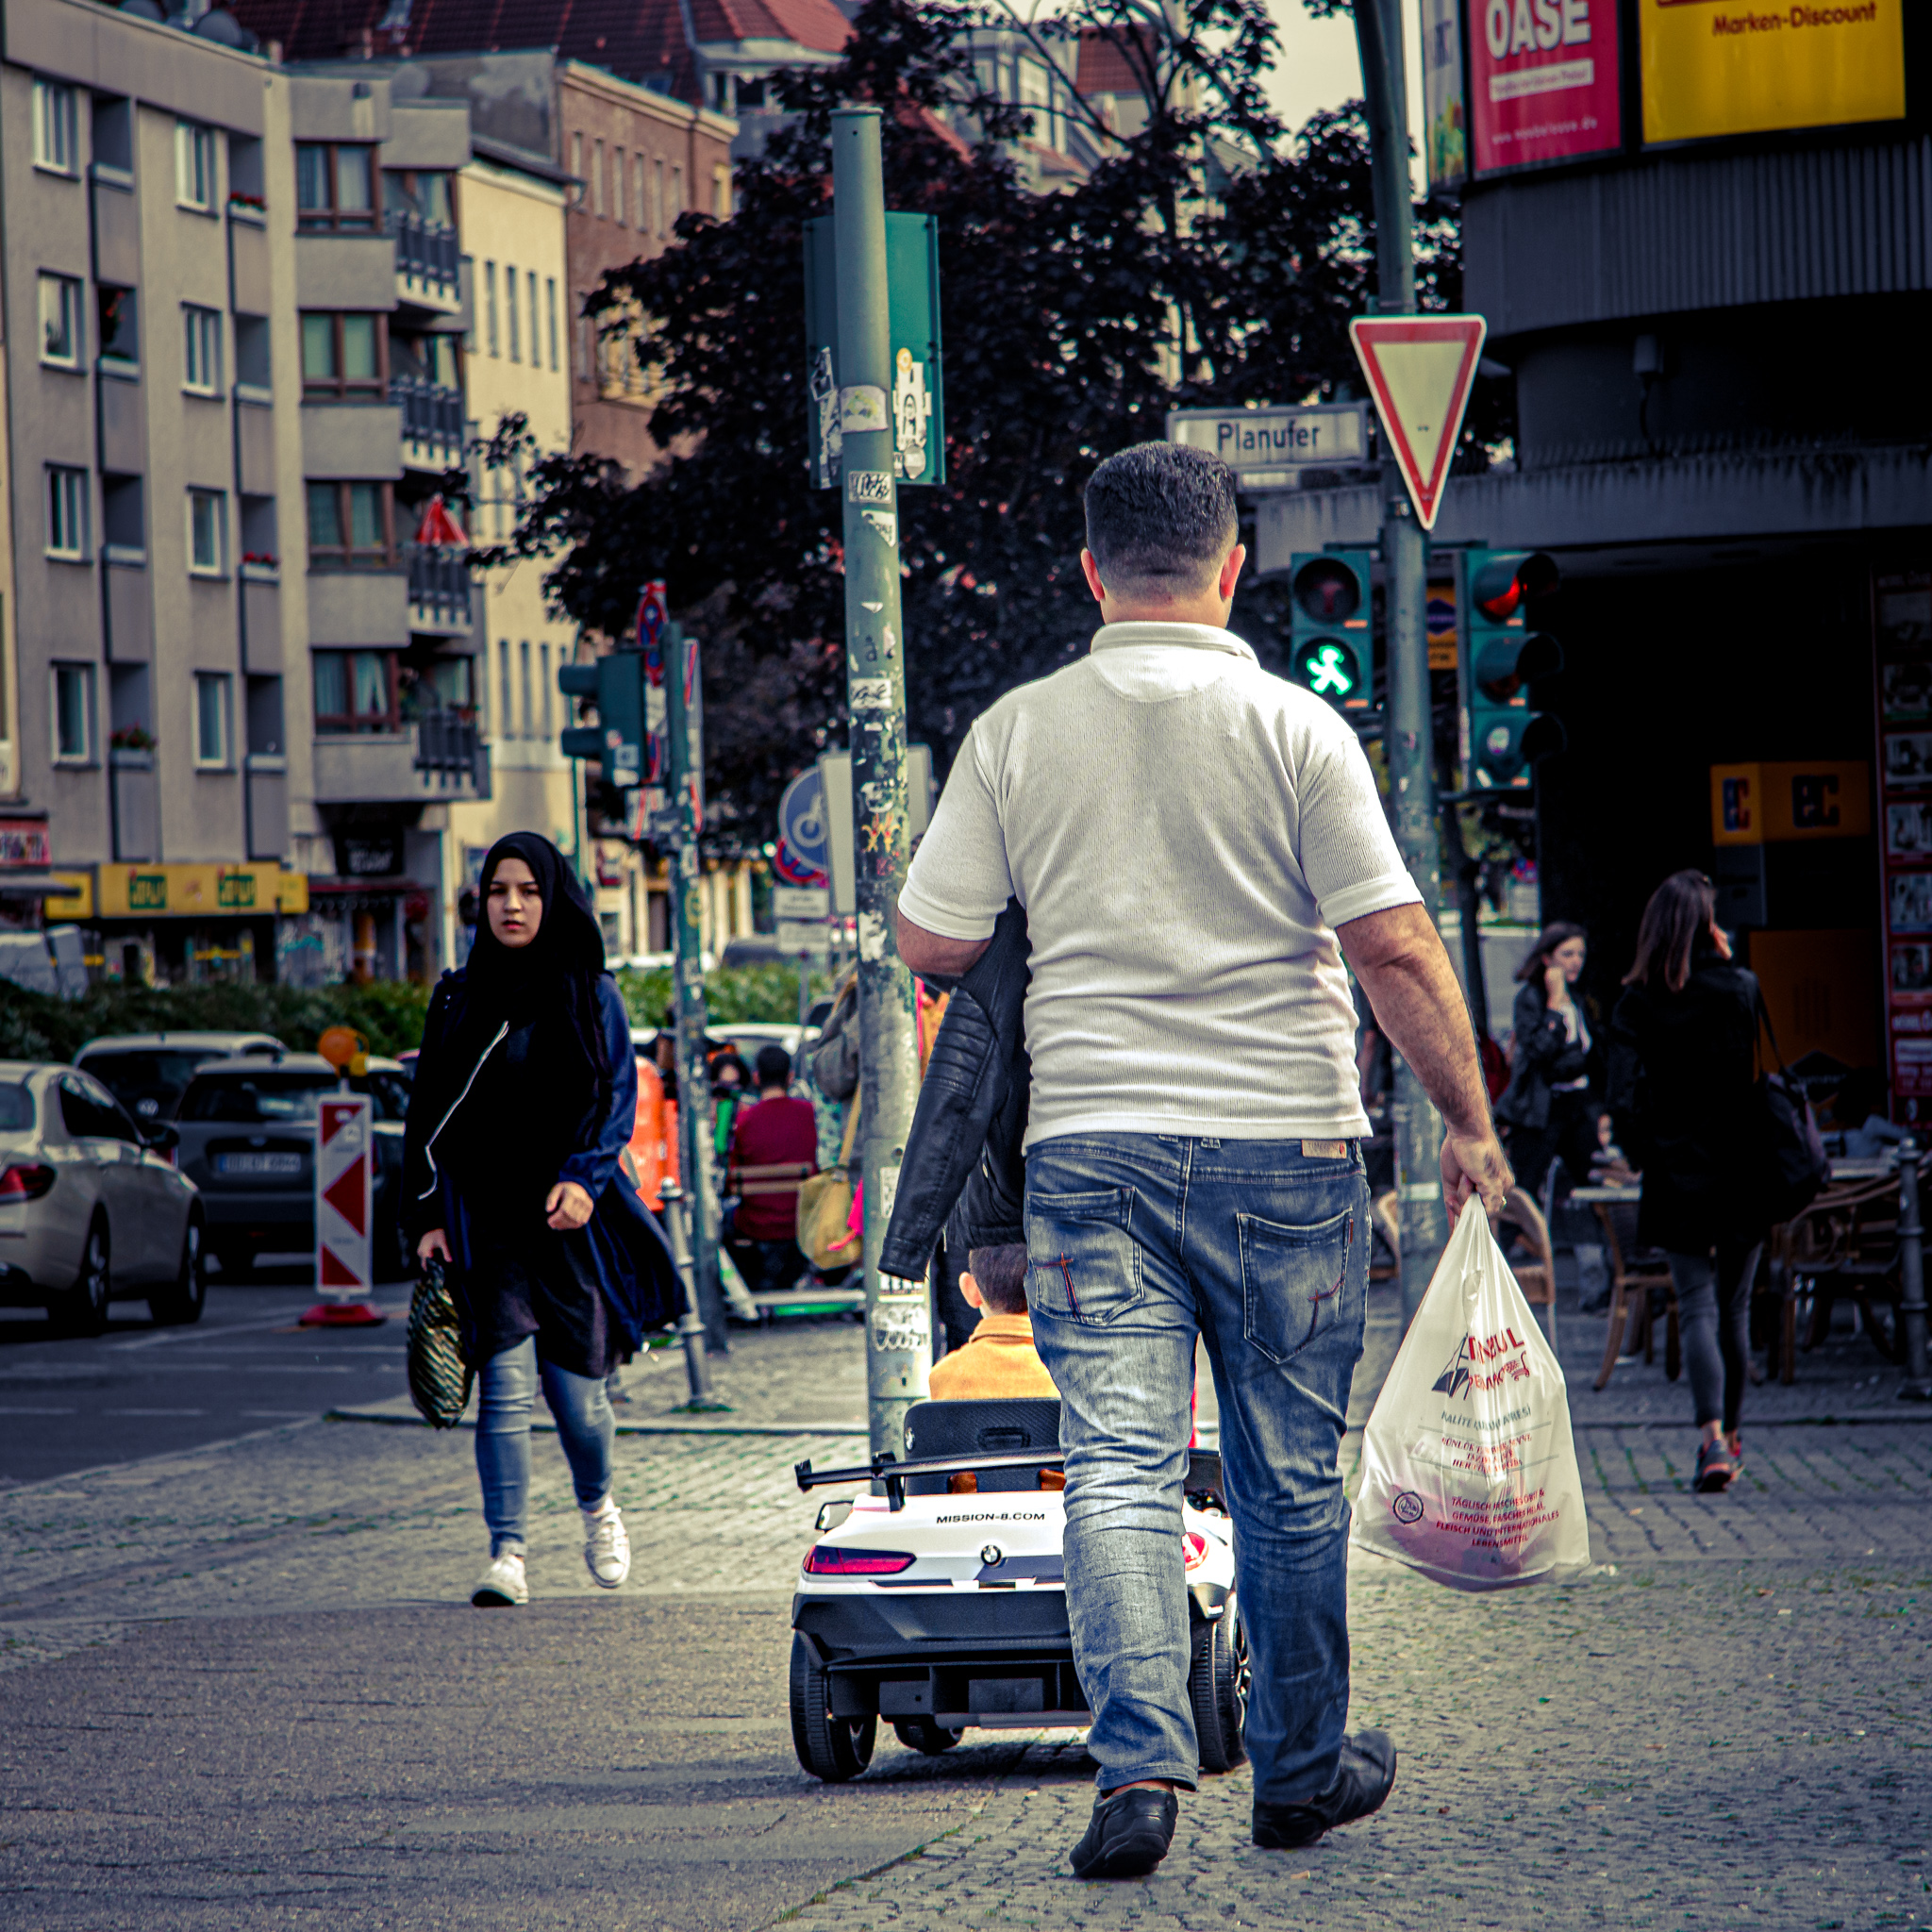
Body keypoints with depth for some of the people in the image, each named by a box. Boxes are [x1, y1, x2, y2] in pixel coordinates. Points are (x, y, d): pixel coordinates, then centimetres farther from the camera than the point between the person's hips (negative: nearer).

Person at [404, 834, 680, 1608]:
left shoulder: (592, 997, 5)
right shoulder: (458, 999, 8)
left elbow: (617, 1098, 1)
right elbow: (429, 1114, 10)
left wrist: (584, 1176, -15)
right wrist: (429, 1216, 1)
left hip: (571, 1221, -1)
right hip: (487, 1220, 1)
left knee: (576, 1391, 0)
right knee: (506, 1386, -11)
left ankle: (597, 1505, 31)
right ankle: (507, 1553, -10)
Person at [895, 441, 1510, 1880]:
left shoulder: (1016, 734, 2)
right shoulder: (1292, 727, -5)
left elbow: (930, 943, 5)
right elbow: (1395, 947, -9)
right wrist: (1470, 1122, 0)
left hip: (1090, 1141, 1)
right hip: (1283, 1139, -1)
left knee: (1118, 1469, -3)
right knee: (1292, 1478, 11)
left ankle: (1140, 1761, -19)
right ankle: (1302, 1770, 22)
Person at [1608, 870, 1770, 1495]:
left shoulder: (1636, 1005, -4)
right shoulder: (1741, 989, -4)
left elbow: (1625, 1101, -10)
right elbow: (1769, 1077, 0)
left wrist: (1649, 1159, 3)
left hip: (1677, 1179, -1)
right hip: (1742, 1175, 1)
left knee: (1698, 1308, -3)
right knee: (1734, 1308, 14)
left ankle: (1712, 1439, -20)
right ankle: (1729, 1434, 24)